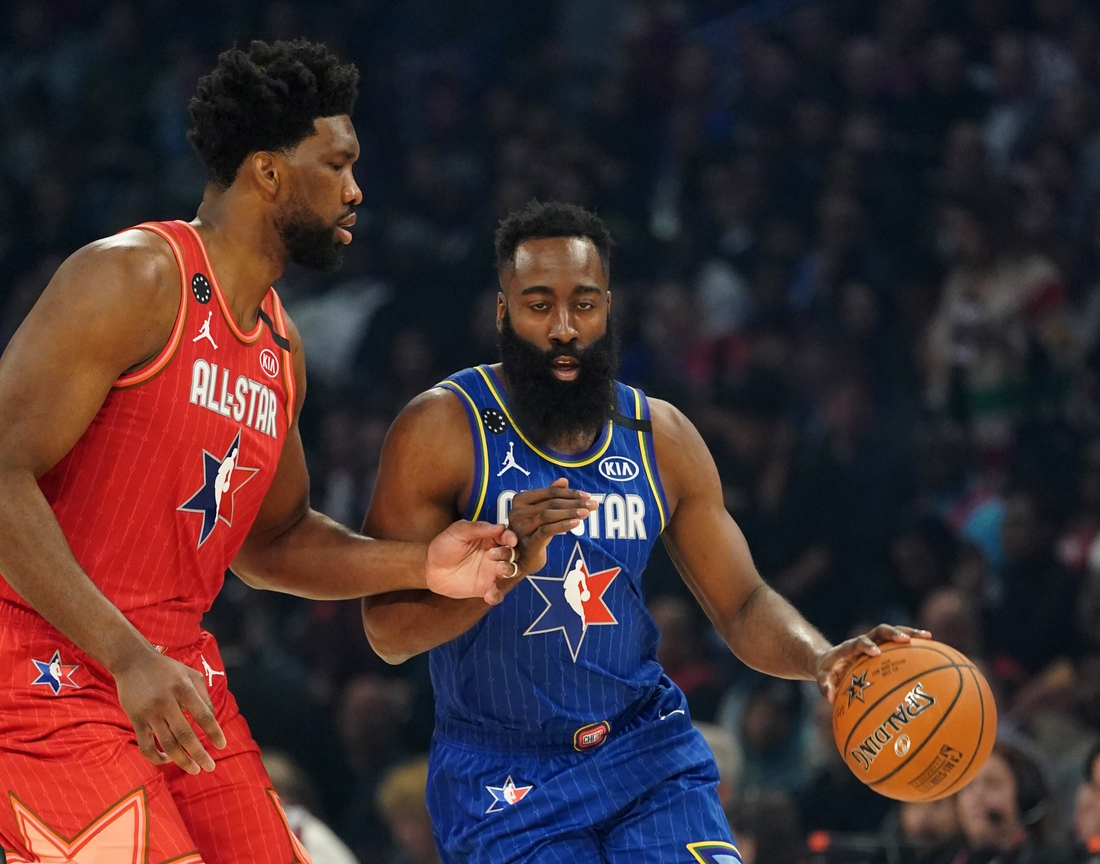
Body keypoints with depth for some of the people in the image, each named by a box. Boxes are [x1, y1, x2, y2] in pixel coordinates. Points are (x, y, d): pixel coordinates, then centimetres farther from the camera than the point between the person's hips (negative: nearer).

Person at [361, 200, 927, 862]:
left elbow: (743, 604, 7)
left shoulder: (663, 438, 4)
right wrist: (508, 563, -32)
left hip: (647, 749, 4)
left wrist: (821, 659, -15)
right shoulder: (442, 430, -11)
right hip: (504, 776, -4)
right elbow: (388, 633, -15)